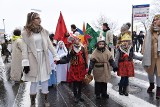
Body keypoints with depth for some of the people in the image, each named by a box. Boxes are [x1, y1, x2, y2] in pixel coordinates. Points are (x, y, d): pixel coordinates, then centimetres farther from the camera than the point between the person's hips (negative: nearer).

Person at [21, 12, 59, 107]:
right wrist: (25, 63, -13)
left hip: (43, 58, 3)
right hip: (33, 59, -3)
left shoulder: (43, 31, 5)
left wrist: (56, 56, -1)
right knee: (34, 81, 5)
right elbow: (25, 48, -7)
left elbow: (50, 45, 5)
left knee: (45, 79, 10)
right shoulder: (26, 32, -5)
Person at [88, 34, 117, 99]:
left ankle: (104, 93, 27)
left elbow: (111, 60, 2)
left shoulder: (107, 51, -1)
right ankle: (97, 94, 23)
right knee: (98, 82, 9)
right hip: (97, 70, -2)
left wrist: (114, 66, -6)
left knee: (104, 82, 12)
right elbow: (92, 61, -8)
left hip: (105, 70, 2)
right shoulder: (95, 52, -8)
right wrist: (90, 69, -16)